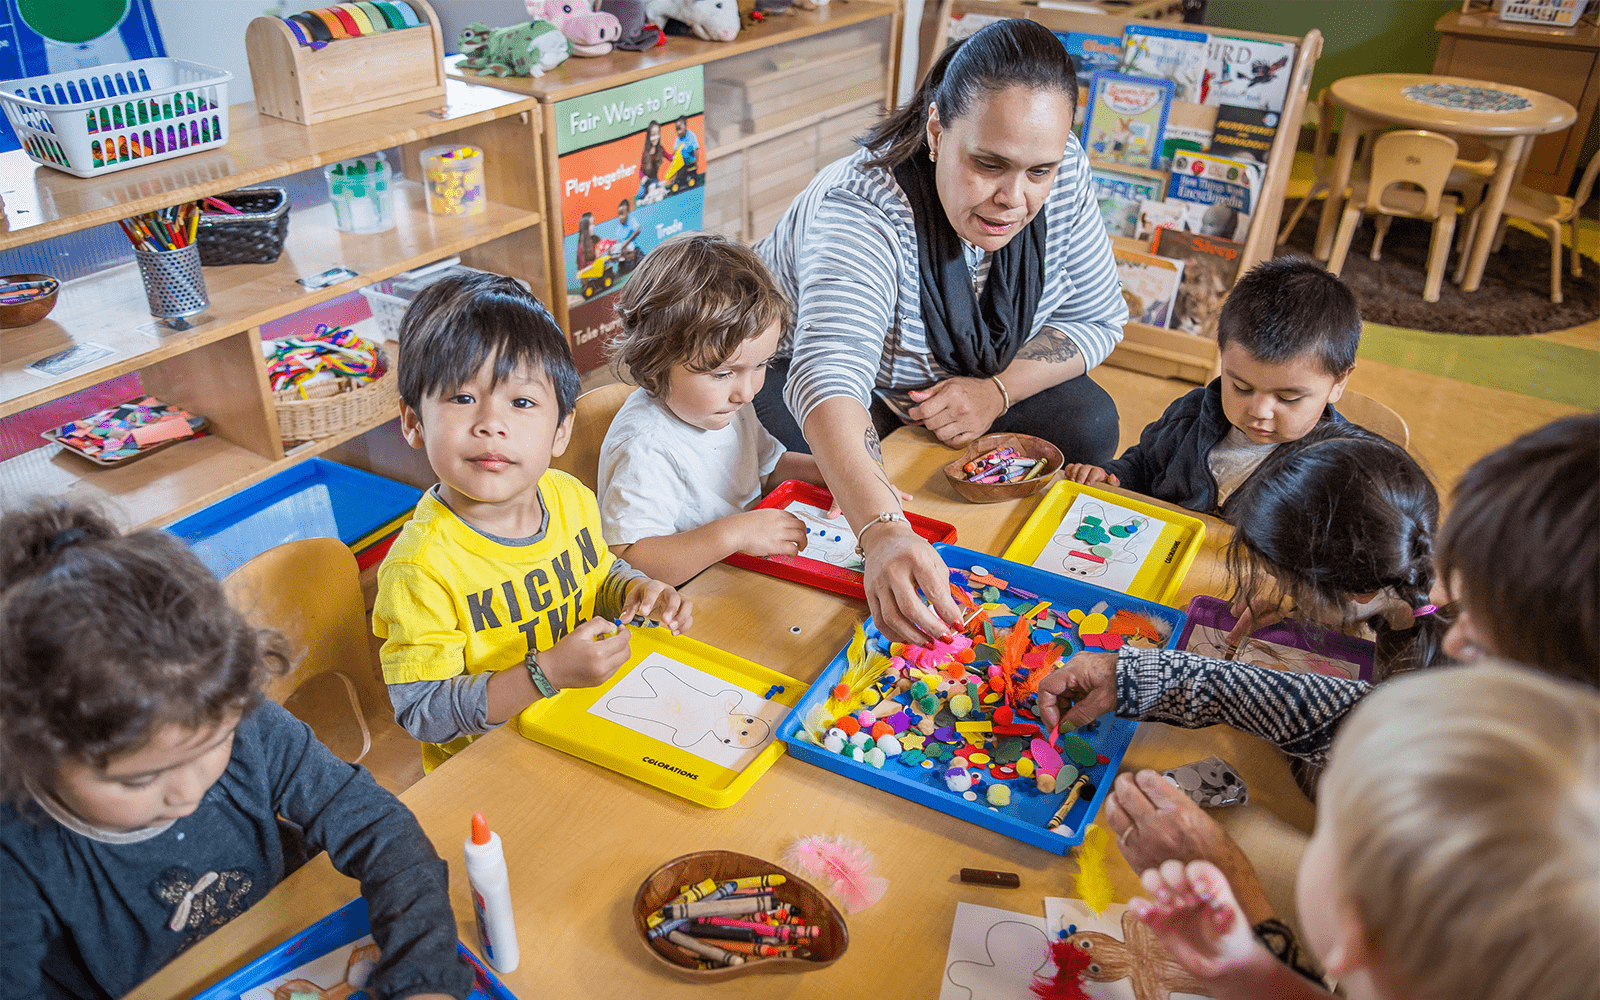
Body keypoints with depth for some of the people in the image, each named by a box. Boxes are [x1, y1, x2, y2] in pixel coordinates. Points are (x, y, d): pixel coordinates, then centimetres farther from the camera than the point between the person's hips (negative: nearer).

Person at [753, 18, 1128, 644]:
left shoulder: (1061, 173, -20)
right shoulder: (859, 212, -39)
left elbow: (1097, 317, -9)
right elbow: (830, 376, -54)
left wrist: (998, 391, -27)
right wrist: (883, 533, -71)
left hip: (962, 382, 5)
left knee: (1086, 423, -16)